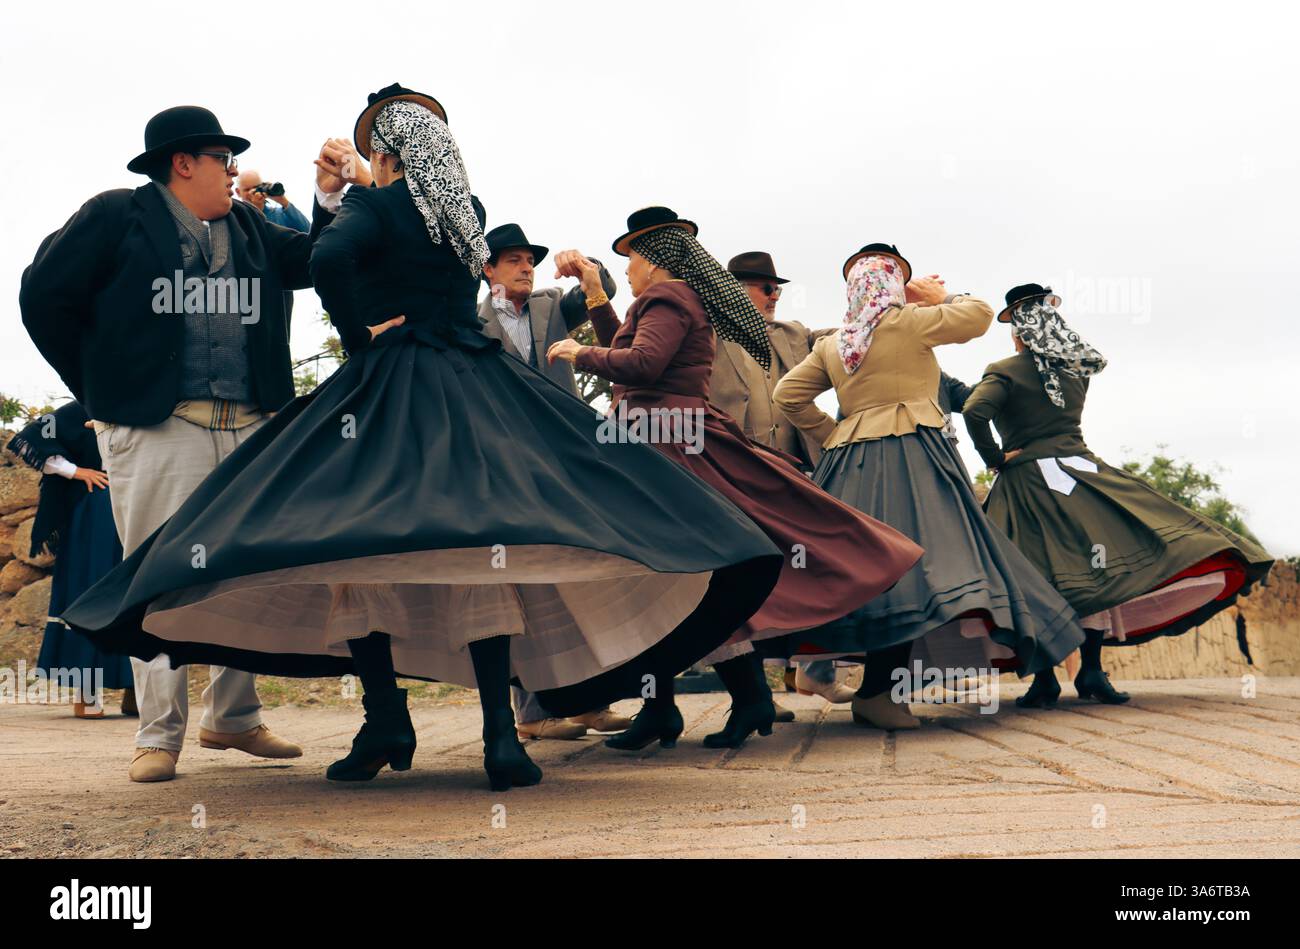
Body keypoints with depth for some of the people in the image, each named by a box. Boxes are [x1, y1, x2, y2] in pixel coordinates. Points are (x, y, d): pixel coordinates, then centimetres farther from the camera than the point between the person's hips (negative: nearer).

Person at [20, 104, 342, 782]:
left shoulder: (248, 226, 20)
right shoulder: (116, 216, 2)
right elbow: (45, 296, 1)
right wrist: (103, 390, -1)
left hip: (249, 429, 6)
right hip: (155, 430, -5)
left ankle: (234, 718, 20)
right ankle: (159, 737, 4)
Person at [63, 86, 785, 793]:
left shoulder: (374, 206, -3)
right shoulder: (470, 212, 14)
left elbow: (331, 259, -24)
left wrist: (360, 334, -10)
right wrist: (339, 193, 39)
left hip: (388, 386, -5)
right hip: (478, 389, 5)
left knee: (355, 547, 1)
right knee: (481, 554, 1)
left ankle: (387, 721, -4)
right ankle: (500, 735, -7)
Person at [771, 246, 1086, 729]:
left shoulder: (831, 344, 15)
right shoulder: (909, 323, 0)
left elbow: (788, 395, 15)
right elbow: (981, 313, 6)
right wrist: (940, 297, 23)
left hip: (848, 461, 7)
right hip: (911, 452, -7)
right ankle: (878, 689, -24)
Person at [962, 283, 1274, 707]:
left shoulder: (1004, 371, -5)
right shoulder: (1077, 369, 10)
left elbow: (974, 412, -21)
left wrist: (994, 458, -9)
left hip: (1025, 482, -3)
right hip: (1081, 473, 3)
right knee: (1091, 567, 4)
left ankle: (1045, 679, -4)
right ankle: (1091, 670, -4)